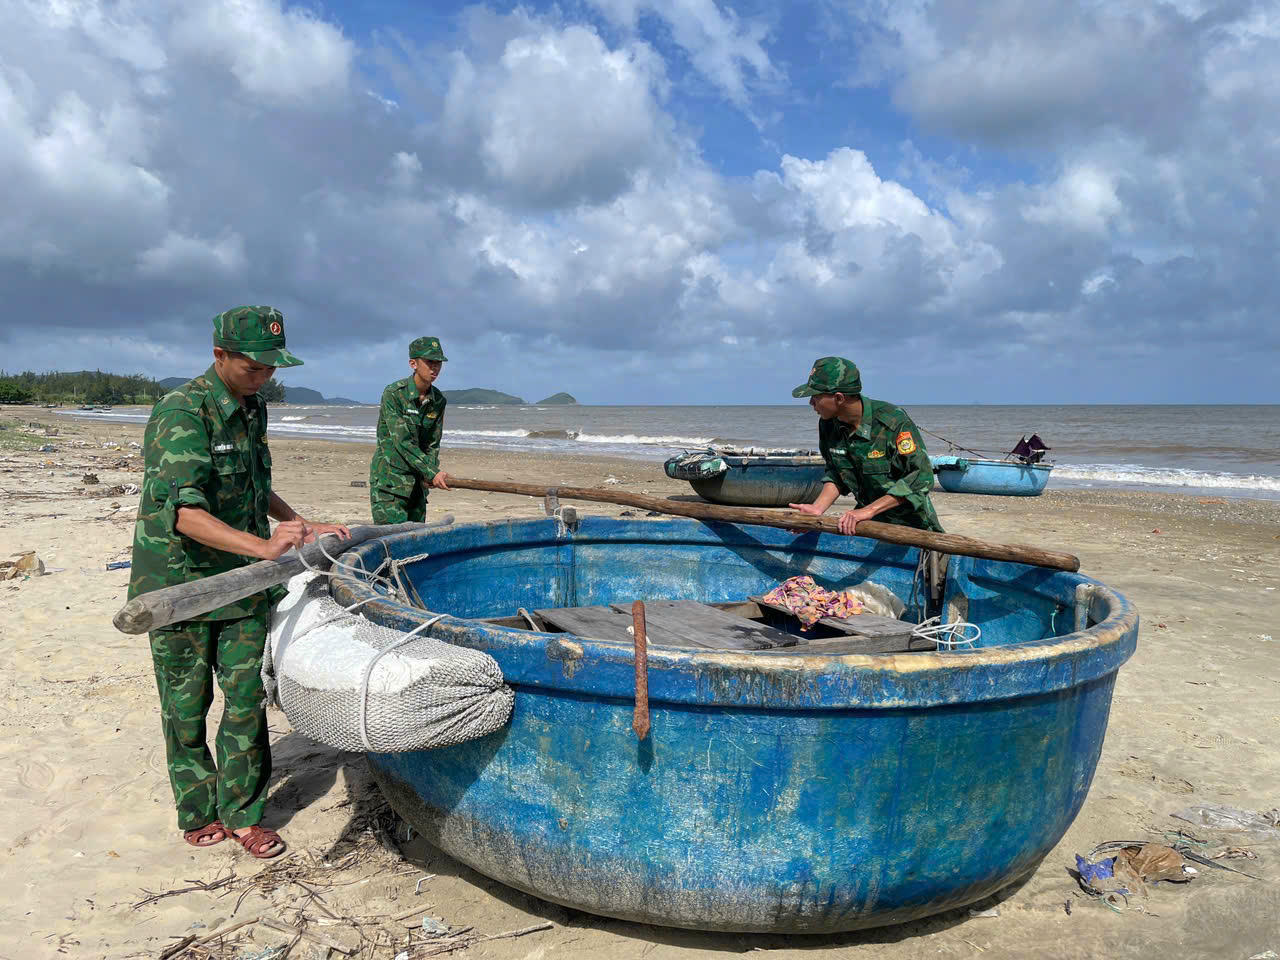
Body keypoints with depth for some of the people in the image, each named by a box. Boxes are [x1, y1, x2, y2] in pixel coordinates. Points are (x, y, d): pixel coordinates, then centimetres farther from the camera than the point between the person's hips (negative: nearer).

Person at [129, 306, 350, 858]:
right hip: (180, 580, -6)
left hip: (242, 582, 6)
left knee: (248, 696, 6)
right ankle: (198, 813, 27)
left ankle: (242, 813, 20)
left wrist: (303, 528, 9)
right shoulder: (182, 412, -18)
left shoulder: (253, 408, 7)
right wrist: (263, 546, -40)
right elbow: (183, 511, -30)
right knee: (187, 704, 9)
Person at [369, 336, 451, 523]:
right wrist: (432, 472, -24)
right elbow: (402, 442, -19)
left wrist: (429, 476, -8)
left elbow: (433, 444, 9)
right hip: (388, 480, -6)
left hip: (417, 482, 6)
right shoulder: (393, 394, -13)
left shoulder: (438, 400, 5)